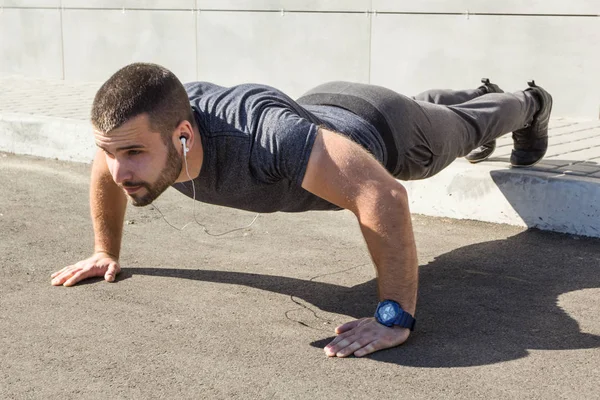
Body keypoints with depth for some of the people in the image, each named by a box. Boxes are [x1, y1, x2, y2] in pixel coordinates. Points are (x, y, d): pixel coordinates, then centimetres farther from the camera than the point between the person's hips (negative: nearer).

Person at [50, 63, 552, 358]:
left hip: (384, 129, -6)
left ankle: (527, 105, 66)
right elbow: (108, 168, -7)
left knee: (460, 128, 31)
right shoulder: (142, 130, -33)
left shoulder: (257, 132, -54)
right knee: (428, 105, 40)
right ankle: (480, 92, 75)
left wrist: (395, 317, -52)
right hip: (323, 108, 6)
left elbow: (383, 195, -54)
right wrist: (106, 252, -2)